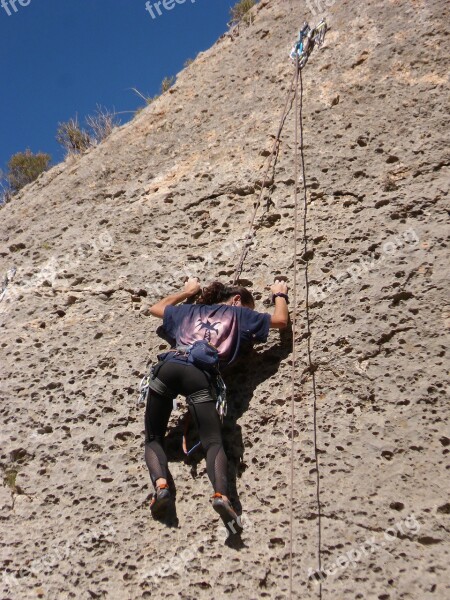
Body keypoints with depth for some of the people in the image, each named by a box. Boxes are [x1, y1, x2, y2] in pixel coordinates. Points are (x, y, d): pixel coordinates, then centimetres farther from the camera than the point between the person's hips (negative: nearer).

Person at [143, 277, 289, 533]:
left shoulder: (191, 310, 36)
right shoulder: (238, 313, 26)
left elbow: (156, 308, 53)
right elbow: (280, 320, 30)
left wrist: (188, 291, 63)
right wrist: (280, 294, 49)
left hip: (168, 366, 3)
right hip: (199, 374, -3)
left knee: (154, 439, 10)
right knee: (214, 441, -9)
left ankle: (161, 484, -19)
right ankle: (221, 494, -37)